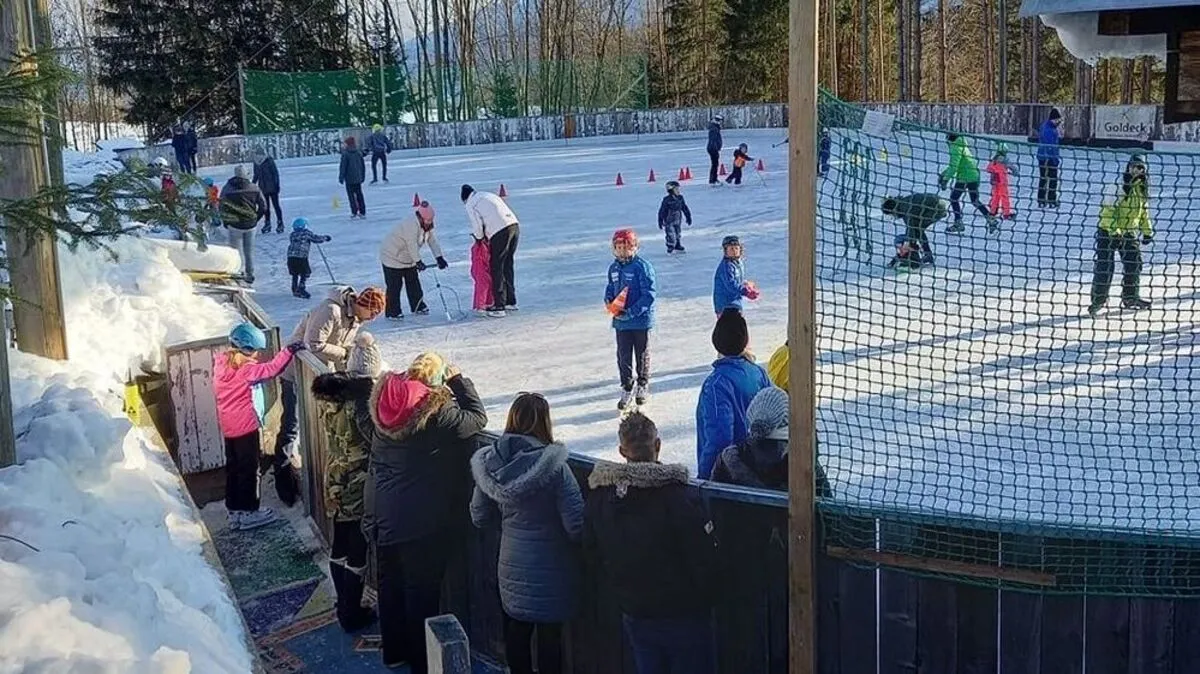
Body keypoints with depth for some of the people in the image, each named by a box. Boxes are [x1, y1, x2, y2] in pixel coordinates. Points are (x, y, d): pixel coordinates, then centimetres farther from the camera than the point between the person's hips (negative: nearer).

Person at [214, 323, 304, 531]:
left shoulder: (220, 363, -1)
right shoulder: (246, 370, -22)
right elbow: (272, 369, -23)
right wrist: (289, 350, -16)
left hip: (228, 426, 8)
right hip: (246, 427, -8)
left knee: (233, 468, 16)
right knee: (249, 470, 4)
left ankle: (234, 510, 25)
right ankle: (249, 512, 11)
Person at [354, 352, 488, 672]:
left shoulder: (380, 402, -2)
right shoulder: (436, 411, -20)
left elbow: (367, 430, 17)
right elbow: (477, 417, -7)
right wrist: (458, 380, 1)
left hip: (381, 513, 6)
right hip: (420, 518, -6)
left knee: (390, 582, 19)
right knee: (422, 590, 6)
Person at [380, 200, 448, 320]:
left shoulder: (427, 225, -2)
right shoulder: (411, 225, -31)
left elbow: (432, 241, -4)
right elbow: (412, 245, -32)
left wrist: (439, 257, -14)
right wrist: (418, 262, -33)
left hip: (409, 258, 9)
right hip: (393, 257, -9)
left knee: (413, 282, 12)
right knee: (394, 286, -5)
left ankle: (417, 306, 22)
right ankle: (392, 312, 1)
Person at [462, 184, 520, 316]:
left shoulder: (470, 205, 5)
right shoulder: (489, 195, 28)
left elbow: (477, 226, -2)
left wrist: (479, 238, 18)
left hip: (500, 232, -7)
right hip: (514, 226, 7)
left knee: (497, 268, 1)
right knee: (507, 266, 19)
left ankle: (499, 307, 2)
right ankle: (511, 302, 27)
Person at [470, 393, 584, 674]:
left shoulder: (490, 463, -8)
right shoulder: (554, 466, -22)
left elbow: (479, 517, 4)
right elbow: (576, 524, -21)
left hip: (511, 565, 4)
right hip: (550, 566, -4)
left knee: (516, 629, 19)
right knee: (550, 632, 9)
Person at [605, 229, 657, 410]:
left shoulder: (642, 266, -16)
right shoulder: (614, 267, 4)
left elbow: (649, 295, -18)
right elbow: (610, 288, 18)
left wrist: (631, 312, -22)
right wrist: (609, 301, -4)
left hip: (641, 320, -4)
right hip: (620, 321, 4)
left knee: (642, 354, 13)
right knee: (623, 356, 6)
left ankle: (643, 385, 30)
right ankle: (626, 389, 18)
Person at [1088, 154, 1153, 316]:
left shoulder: (1143, 188, 5)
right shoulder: (1119, 186, -18)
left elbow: (1144, 212, 17)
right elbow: (1108, 211, -21)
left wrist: (1147, 232, 15)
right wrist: (1115, 232, -25)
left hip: (1129, 232, 7)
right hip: (1108, 231, -7)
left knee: (1135, 263, 7)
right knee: (1104, 265, -9)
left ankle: (1130, 297, 22)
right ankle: (1098, 299, 0)